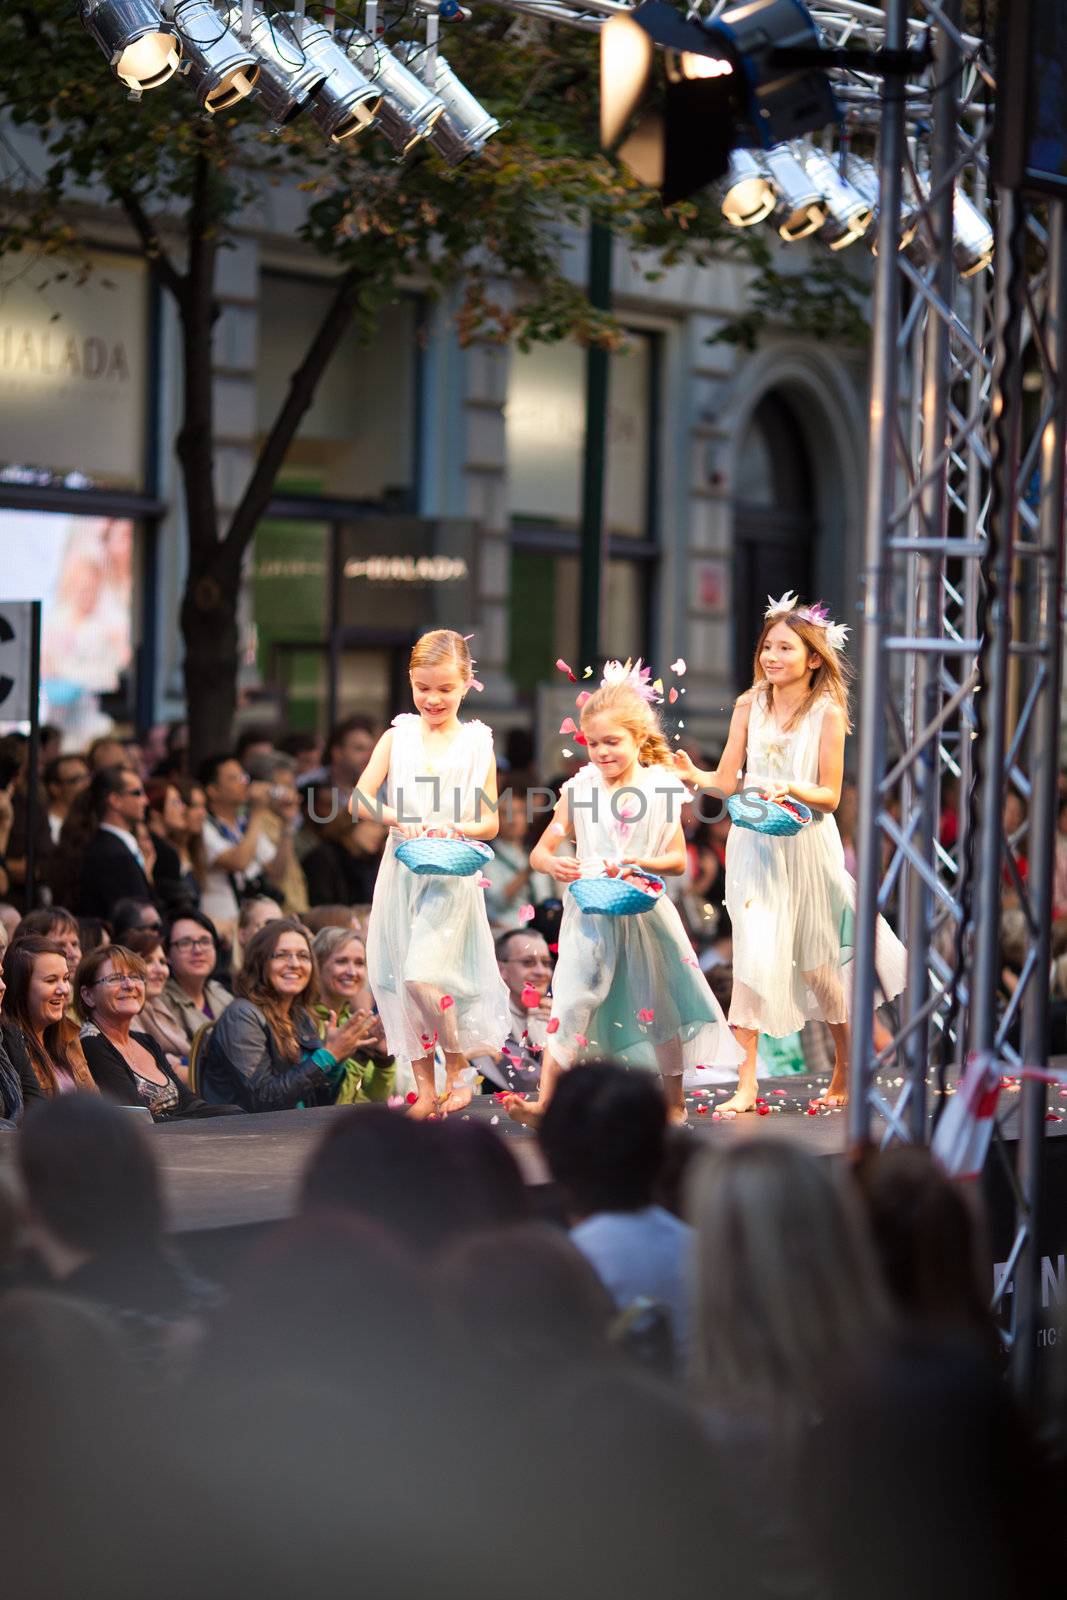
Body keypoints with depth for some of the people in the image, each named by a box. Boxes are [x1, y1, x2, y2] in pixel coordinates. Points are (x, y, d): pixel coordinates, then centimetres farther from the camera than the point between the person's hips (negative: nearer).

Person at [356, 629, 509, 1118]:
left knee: (424, 978, -17)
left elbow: (490, 823, 4)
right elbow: (359, 801, 1)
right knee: (399, 983, 4)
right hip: (401, 871, 3)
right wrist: (400, 819, -15)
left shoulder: (476, 743, 3)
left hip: (452, 876, -3)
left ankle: (457, 1071, 3)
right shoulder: (397, 736, 7)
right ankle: (425, 1087, 16)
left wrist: (455, 829, -15)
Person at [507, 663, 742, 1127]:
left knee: (658, 1006, 8)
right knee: (571, 1005, -8)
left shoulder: (660, 788, -1)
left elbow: (678, 859, -1)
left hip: (643, 911, 0)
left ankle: (674, 1103, 21)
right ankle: (544, 1102, -12)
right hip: (590, 913, 0)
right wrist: (553, 865, -21)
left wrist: (639, 864, -20)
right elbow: (540, 850, 2)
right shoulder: (579, 789, 2)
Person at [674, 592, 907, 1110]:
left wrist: (791, 789, -24)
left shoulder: (828, 711, -5)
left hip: (807, 847, -2)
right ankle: (746, 1083, -7)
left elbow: (830, 796, -6)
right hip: (753, 845, 2)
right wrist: (693, 775, -19)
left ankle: (846, 1066, 30)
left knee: (817, 961, 8)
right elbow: (727, 781, 0)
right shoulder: (750, 706, 3)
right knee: (753, 955, -8)